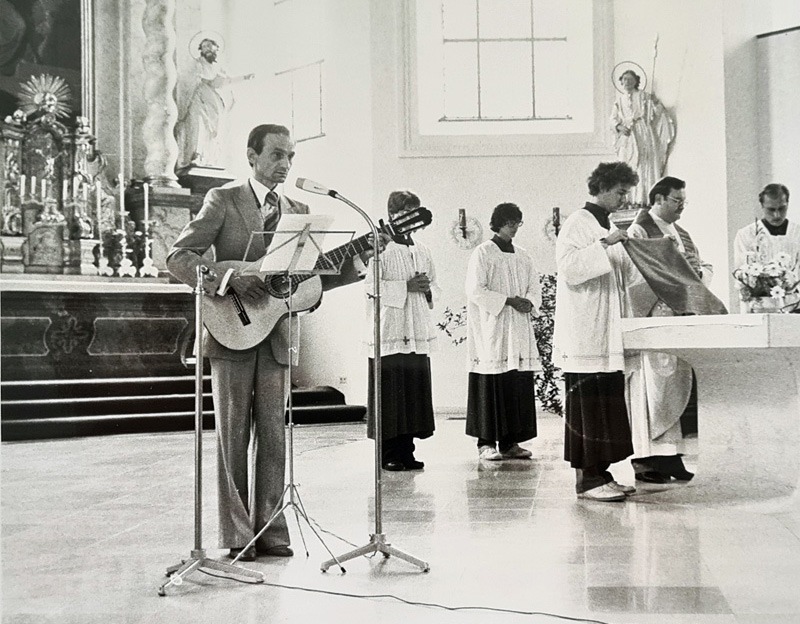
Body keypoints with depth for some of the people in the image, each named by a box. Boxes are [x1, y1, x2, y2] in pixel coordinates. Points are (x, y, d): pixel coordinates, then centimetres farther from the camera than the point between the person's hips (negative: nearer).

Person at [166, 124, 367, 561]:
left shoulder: (297, 211, 13)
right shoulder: (223, 200, -1)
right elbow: (178, 257, -8)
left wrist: (357, 262, -2)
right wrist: (229, 278, -20)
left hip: (274, 335, 4)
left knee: (272, 436, 6)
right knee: (233, 437, 2)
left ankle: (269, 530, 15)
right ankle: (236, 536, 11)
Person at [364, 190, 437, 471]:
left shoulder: (422, 251, 17)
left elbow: (434, 284, 24)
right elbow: (371, 286, -13)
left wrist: (427, 288, 2)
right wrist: (406, 287, -14)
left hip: (418, 333, 6)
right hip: (390, 333, -6)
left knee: (415, 392, 5)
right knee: (390, 395, -4)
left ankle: (407, 452, 13)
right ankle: (389, 455, 5)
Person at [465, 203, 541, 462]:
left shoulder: (523, 256, 16)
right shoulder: (482, 253, -2)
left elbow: (535, 289, 15)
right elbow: (476, 291, -11)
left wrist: (529, 303, -7)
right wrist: (509, 301, -15)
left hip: (519, 333, 6)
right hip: (491, 331, -6)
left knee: (519, 386, 4)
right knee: (492, 385, -6)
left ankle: (511, 442, 10)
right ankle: (486, 442, 0)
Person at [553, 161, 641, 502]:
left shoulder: (609, 228, 21)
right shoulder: (577, 223, -6)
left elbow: (625, 274, 27)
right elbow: (568, 267, -19)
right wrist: (604, 244, -22)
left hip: (607, 334, 9)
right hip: (585, 336, -9)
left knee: (607, 406, 9)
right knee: (588, 406, -7)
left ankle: (600, 473, 15)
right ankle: (587, 479, -3)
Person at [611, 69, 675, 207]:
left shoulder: (643, 96, 7)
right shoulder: (619, 99, 14)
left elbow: (658, 112, 0)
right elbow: (613, 118, 11)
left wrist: (656, 103, -21)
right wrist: (619, 126, -9)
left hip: (643, 135, -2)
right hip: (627, 136, 2)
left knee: (644, 167, -7)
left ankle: (642, 199, -8)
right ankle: (627, 200, -5)